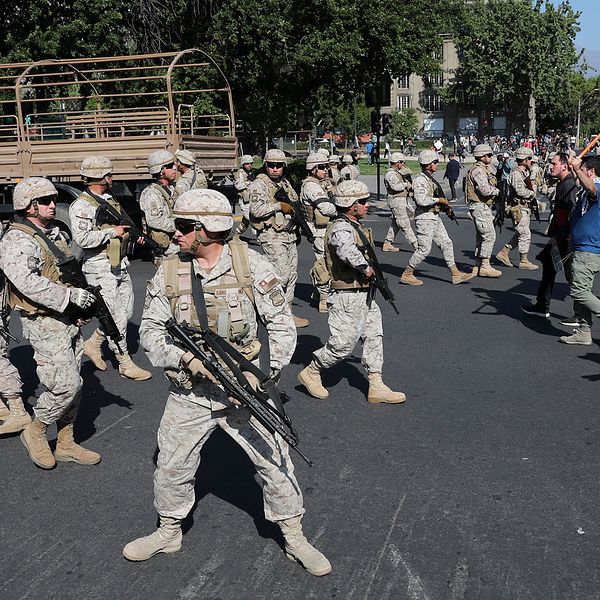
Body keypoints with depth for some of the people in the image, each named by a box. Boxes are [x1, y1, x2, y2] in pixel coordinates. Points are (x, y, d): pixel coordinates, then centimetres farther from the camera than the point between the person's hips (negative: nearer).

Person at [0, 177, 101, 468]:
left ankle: (65, 444, 25)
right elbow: (27, 282, -29)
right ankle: (35, 432, 12)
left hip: (69, 319, 9)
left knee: (72, 383, 12)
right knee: (66, 385, -12)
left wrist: (87, 296, 11)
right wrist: (71, 295, -28)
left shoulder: (57, 234, 15)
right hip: (45, 324, -9)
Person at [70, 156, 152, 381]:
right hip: (100, 269, -9)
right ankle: (125, 364, 8)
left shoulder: (111, 199, 14)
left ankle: (93, 344, 31)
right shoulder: (81, 206, -13)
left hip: (121, 265, 9)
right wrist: (112, 232, -18)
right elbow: (81, 238, -24)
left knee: (126, 312, 14)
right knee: (116, 318, -4)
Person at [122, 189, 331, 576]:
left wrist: (268, 373, -14)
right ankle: (169, 532, 38)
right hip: (190, 391, 2)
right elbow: (150, 329, 0)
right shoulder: (169, 273, -5)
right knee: (172, 466, 12)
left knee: (274, 461, 2)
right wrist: (186, 358, -17)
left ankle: (296, 540, 22)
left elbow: (281, 322, -5)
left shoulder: (251, 265, -11)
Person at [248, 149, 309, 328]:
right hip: (271, 236, -8)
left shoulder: (286, 183, 16)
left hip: (289, 234, 8)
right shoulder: (259, 184, -8)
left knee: (292, 274, 9)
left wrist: (294, 207, 4)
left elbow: (296, 203, 27)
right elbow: (256, 209, -21)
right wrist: (280, 206, -16)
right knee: (282, 274, -14)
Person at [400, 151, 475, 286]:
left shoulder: (430, 179, 15)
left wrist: (444, 204, 12)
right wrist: (439, 200, -17)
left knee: (446, 244, 9)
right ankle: (407, 275, 7)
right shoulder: (420, 180, -16)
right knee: (424, 249, -5)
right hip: (425, 218, -10)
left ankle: (456, 274, 13)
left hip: (435, 217, 10)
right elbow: (421, 200, -28)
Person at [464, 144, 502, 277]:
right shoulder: (478, 171, -16)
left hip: (483, 207, 11)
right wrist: (498, 191, -9)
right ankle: (485, 266, -8)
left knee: (481, 236, 13)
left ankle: (478, 266, 17)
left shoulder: (485, 169, 18)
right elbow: (485, 190, -25)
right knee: (489, 235, -11)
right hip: (479, 207, -11)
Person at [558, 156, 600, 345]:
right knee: (582, 291, 12)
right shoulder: (585, 192, 17)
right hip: (584, 249, 11)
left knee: (579, 291, -11)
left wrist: (577, 168, -51)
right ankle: (584, 333, 17)